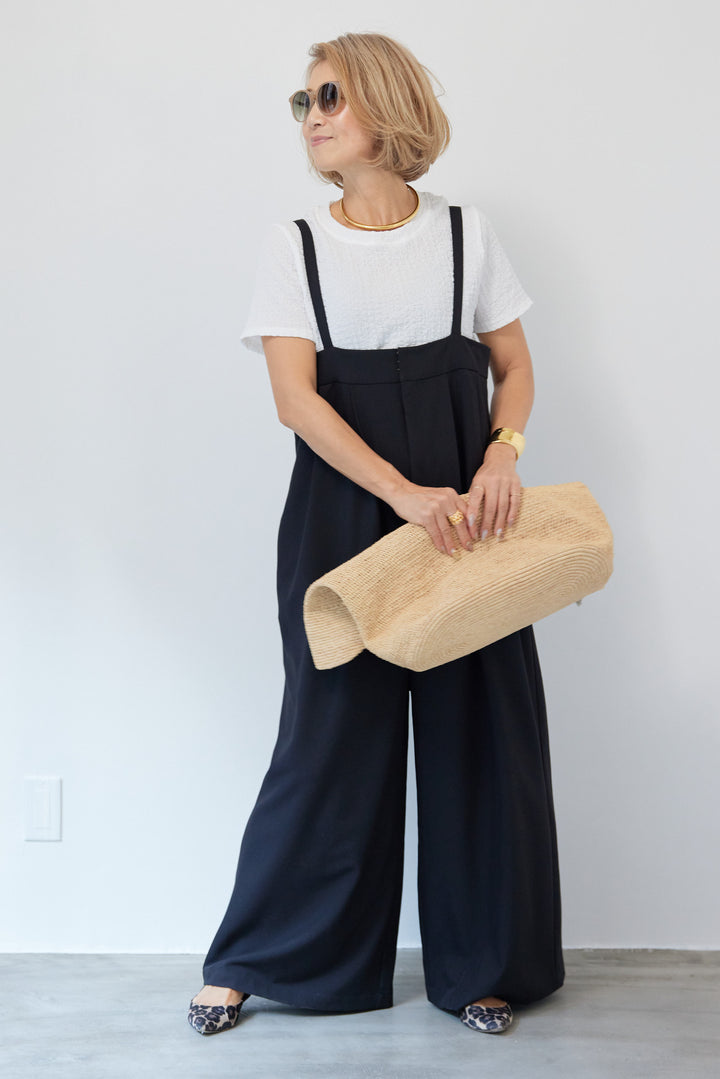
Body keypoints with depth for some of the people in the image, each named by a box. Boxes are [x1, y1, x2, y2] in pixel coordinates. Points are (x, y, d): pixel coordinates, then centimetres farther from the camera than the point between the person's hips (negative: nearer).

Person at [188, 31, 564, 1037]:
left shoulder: (465, 234, 6)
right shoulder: (295, 246, 3)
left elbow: (515, 368, 11)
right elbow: (297, 397, -7)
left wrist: (503, 453, -10)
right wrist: (405, 493, -18)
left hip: (463, 516, 1)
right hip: (342, 517, -1)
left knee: (477, 727, 3)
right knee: (334, 727, 1)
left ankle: (481, 963, 19)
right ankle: (250, 958, 18)